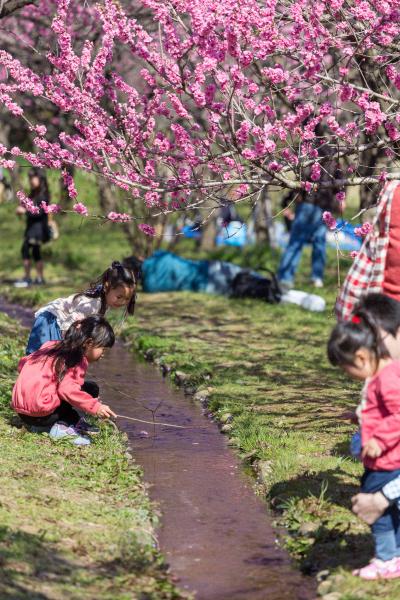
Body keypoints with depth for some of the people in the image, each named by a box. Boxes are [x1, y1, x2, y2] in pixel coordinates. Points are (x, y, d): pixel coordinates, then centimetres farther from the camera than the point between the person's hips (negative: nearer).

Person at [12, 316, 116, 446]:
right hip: (40, 413, -8)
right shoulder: (79, 361, -10)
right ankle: (63, 427, -10)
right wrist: (95, 406, -24)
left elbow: (23, 363, 17)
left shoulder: (52, 346, 14)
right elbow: (68, 389, -24)